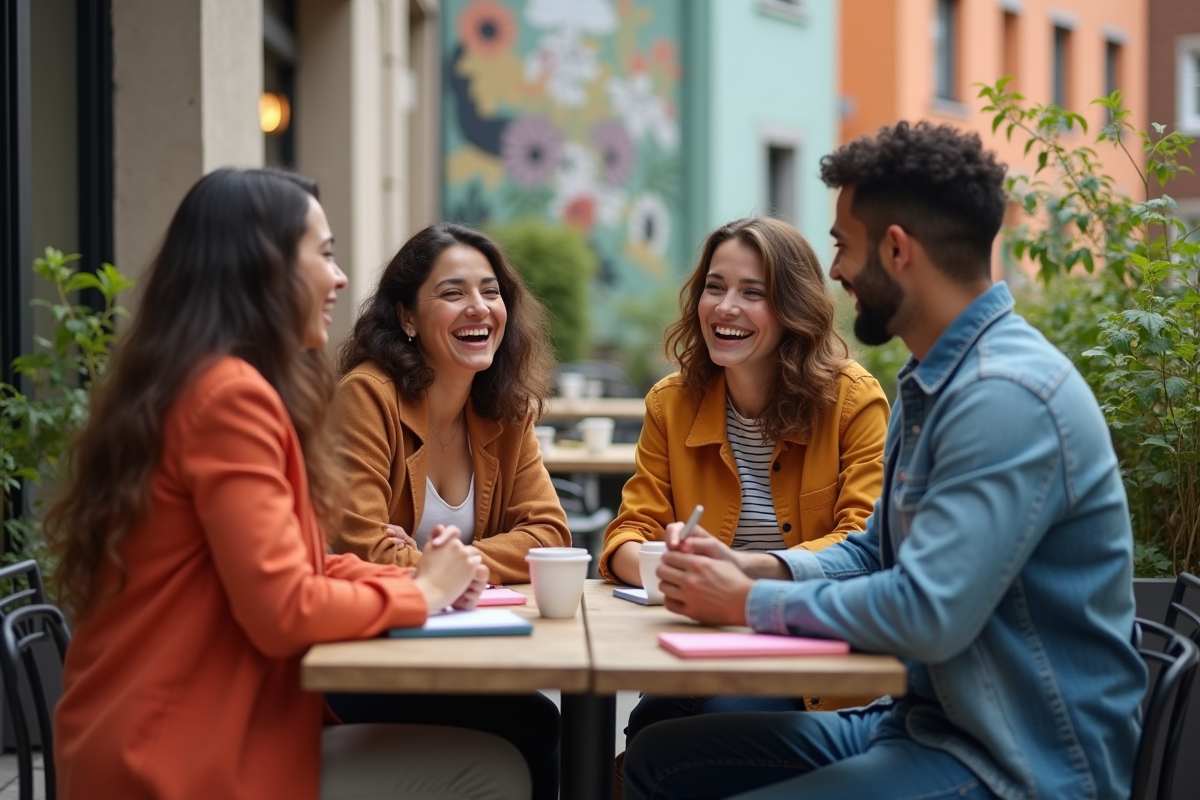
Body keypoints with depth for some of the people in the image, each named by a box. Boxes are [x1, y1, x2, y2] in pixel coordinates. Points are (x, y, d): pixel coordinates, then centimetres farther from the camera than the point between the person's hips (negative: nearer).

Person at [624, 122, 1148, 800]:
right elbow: (875, 554, 21)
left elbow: (927, 615, -29)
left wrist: (750, 603, -14)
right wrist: (749, 566, 2)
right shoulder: (931, 383, 12)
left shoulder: (1008, 397, -22)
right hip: (928, 720, 10)